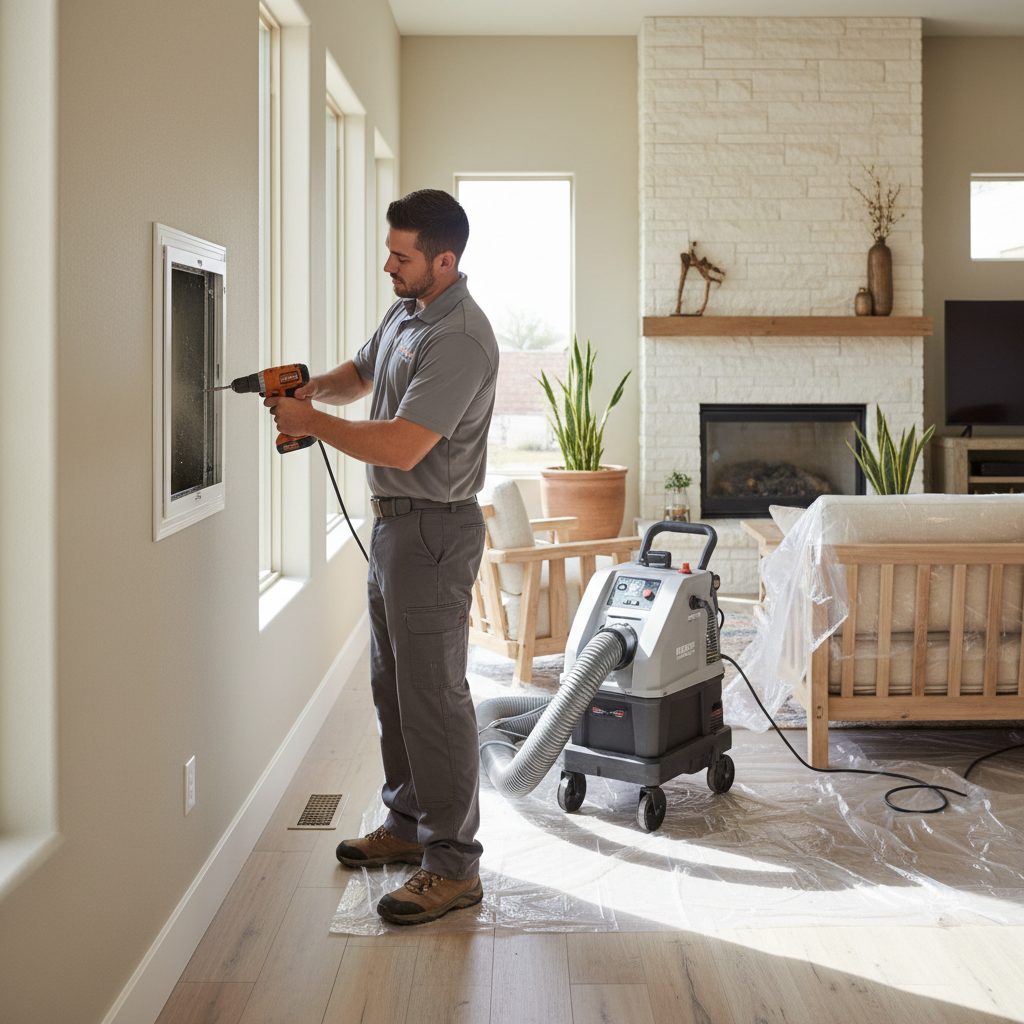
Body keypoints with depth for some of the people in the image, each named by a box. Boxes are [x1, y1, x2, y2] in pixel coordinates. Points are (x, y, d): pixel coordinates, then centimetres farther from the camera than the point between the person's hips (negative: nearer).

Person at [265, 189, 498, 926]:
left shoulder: (460, 340, -22)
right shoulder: (406, 312, 10)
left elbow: (401, 447, -29)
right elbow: (362, 373, 27)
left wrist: (311, 421, -16)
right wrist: (312, 389, 4)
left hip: (434, 529, -10)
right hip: (394, 523, 10)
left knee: (433, 694, -7)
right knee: (392, 683, 18)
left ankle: (453, 866, 2)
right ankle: (408, 825, 32)